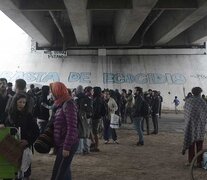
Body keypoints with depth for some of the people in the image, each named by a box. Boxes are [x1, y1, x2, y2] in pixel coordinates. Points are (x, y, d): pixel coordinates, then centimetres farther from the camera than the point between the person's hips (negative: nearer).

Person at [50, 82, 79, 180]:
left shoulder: (68, 104, -15)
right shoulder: (60, 104, 11)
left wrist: (67, 147, -21)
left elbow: (72, 127, -20)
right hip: (61, 143, 9)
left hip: (67, 144, -9)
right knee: (65, 171, 15)